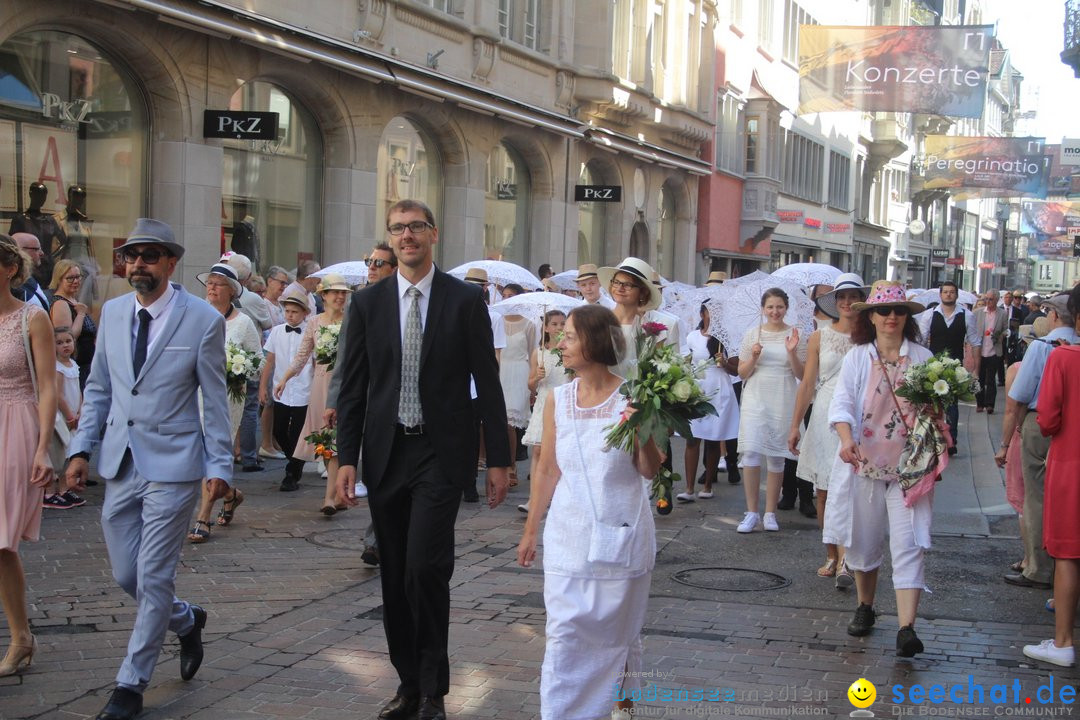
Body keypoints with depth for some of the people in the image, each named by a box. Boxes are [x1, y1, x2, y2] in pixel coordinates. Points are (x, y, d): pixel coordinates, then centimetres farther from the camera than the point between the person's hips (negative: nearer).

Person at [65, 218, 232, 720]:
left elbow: (214, 401, -4)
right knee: (126, 575, 11)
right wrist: (81, 448, 6)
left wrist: (219, 466, -6)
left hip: (172, 466, -5)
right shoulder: (113, 312, 6)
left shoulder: (203, 320, -8)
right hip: (120, 465, 5)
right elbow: (98, 389, 13)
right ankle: (186, 621, 39)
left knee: (153, 578, -2)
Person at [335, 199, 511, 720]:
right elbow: (353, 387, 7)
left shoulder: (465, 300, -1)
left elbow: (487, 383, 0)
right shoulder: (367, 303, 6)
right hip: (386, 455, 3)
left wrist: (498, 460, -2)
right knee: (395, 578, 9)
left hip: (441, 453, -3)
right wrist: (347, 458, -1)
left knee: (425, 569, -13)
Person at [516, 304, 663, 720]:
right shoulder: (557, 399, 0)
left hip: (621, 532, -2)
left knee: (619, 630, 12)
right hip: (568, 534, 2)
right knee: (564, 632, 0)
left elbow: (650, 471, -6)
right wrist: (530, 530, 13)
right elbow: (547, 470, 9)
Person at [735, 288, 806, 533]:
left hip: (783, 402, 0)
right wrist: (753, 358, -10)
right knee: (751, 451, -9)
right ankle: (751, 513, 0)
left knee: (776, 455, 4)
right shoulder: (752, 334, 5)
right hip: (755, 399, 0)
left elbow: (801, 375, 3)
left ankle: (770, 513, 14)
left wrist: (792, 353, -13)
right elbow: (742, 373, 8)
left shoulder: (795, 335, 3)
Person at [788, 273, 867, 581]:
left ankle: (844, 562, -16)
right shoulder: (819, 337, 7)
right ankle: (832, 556, 18)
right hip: (825, 417, 2)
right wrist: (795, 425, 4)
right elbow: (807, 384, 7)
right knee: (824, 493, 6)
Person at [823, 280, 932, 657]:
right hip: (864, 463, 1)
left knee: (908, 547, -9)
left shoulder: (922, 358, 1)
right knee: (863, 540, 13)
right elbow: (842, 403, -8)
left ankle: (907, 629, -14)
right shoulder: (857, 357, 1)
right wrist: (847, 439, -26)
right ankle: (865, 608, 35)